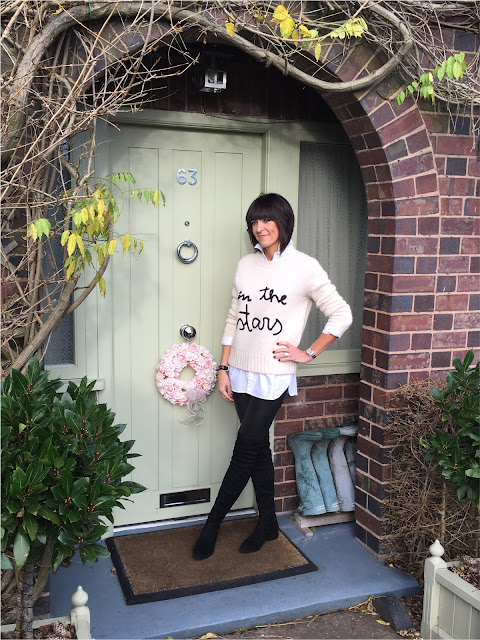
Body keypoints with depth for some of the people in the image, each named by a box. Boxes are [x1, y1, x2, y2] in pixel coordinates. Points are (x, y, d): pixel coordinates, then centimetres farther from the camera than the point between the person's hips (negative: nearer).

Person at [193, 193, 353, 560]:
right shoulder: (246, 265, 9)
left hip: (273, 376, -5)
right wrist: (224, 368, 8)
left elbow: (342, 315, -5)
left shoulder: (305, 267, -8)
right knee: (258, 447, 13)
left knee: (245, 451, -1)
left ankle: (212, 525, 16)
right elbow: (233, 319, 12)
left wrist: (308, 354, -6)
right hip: (241, 373, 5)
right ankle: (268, 523, 29)